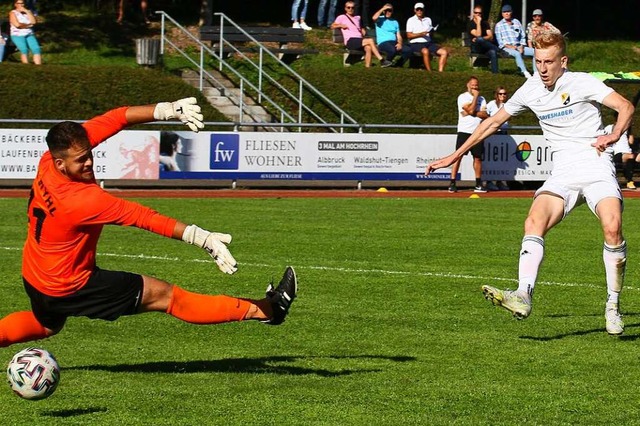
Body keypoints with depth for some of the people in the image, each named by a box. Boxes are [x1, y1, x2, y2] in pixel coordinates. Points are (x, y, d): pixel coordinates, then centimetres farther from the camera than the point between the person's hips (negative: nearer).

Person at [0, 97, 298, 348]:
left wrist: (166, 110, -15)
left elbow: (111, 121, -11)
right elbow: (142, 217, -32)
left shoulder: (49, 161, -14)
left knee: (46, 325, 38)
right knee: (164, 295, -7)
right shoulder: (82, 201, -33)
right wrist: (200, 237, -31)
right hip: (69, 288, -8)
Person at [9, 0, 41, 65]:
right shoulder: (13, 13, 1)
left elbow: (33, 22, 0)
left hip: (29, 35, 4)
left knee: (36, 49, -21)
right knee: (24, 49, -30)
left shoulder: (28, 12, 15)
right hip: (18, 36, -4)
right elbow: (17, 24, -13)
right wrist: (28, 25, -1)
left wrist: (27, 11, -4)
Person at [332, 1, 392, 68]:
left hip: (360, 41, 5)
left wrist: (363, 31, 16)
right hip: (350, 42, -5)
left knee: (368, 47, -32)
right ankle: (382, 60, -27)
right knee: (370, 41, -27)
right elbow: (332, 26, 7)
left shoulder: (357, 18, 27)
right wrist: (341, 25, -10)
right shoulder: (342, 17, 13)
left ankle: (368, 66, -38)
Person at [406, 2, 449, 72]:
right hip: (416, 43, -6)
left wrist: (431, 32, -3)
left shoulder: (428, 19, 20)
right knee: (425, 51, -39)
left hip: (428, 43, 6)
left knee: (444, 52, -15)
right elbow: (409, 35, -4)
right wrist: (421, 34, -17)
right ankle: (429, 72, -36)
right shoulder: (411, 20, 5)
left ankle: (440, 71, -23)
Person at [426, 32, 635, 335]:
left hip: (596, 167, -4)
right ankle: (523, 296, -38)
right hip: (562, 174, 4)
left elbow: (625, 107, -11)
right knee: (534, 222, -23)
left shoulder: (581, 83, -5)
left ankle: (613, 306, -10)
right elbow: (494, 121, 20)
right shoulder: (531, 90, 9)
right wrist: (455, 156, 20)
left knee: (612, 227, -26)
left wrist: (614, 135, -30)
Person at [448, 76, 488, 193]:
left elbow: (485, 115, 1)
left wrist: (473, 113, -12)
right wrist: (475, 96, -5)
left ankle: (478, 184, 11)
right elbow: (470, 109, -15)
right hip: (464, 131, -4)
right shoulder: (462, 97, -2)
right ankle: (452, 183, -9)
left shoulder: (481, 99, 13)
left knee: (478, 157, 5)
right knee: (458, 156, -9)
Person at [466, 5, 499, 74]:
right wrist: (478, 22, -15)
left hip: (486, 48, 2)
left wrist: (480, 39, -13)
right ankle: (498, 49, -29)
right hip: (475, 48, -2)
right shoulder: (470, 24, 2)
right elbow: (478, 35, -14)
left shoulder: (485, 23, 14)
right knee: (479, 39, -38)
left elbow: (490, 37, 2)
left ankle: (495, 72, -44)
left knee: (493, 52, -34)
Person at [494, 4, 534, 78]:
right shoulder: (499, 25, 5)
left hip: (518, 46, 5)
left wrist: (522, 46, -3)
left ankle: (536, 73, -24)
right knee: (517, 54, -38)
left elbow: (523, 37, 15)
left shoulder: (517, 22, 15)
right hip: (506, 48, -5)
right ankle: (525, 72, -46)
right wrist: (509, 46, -15)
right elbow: (499, 40, -1)